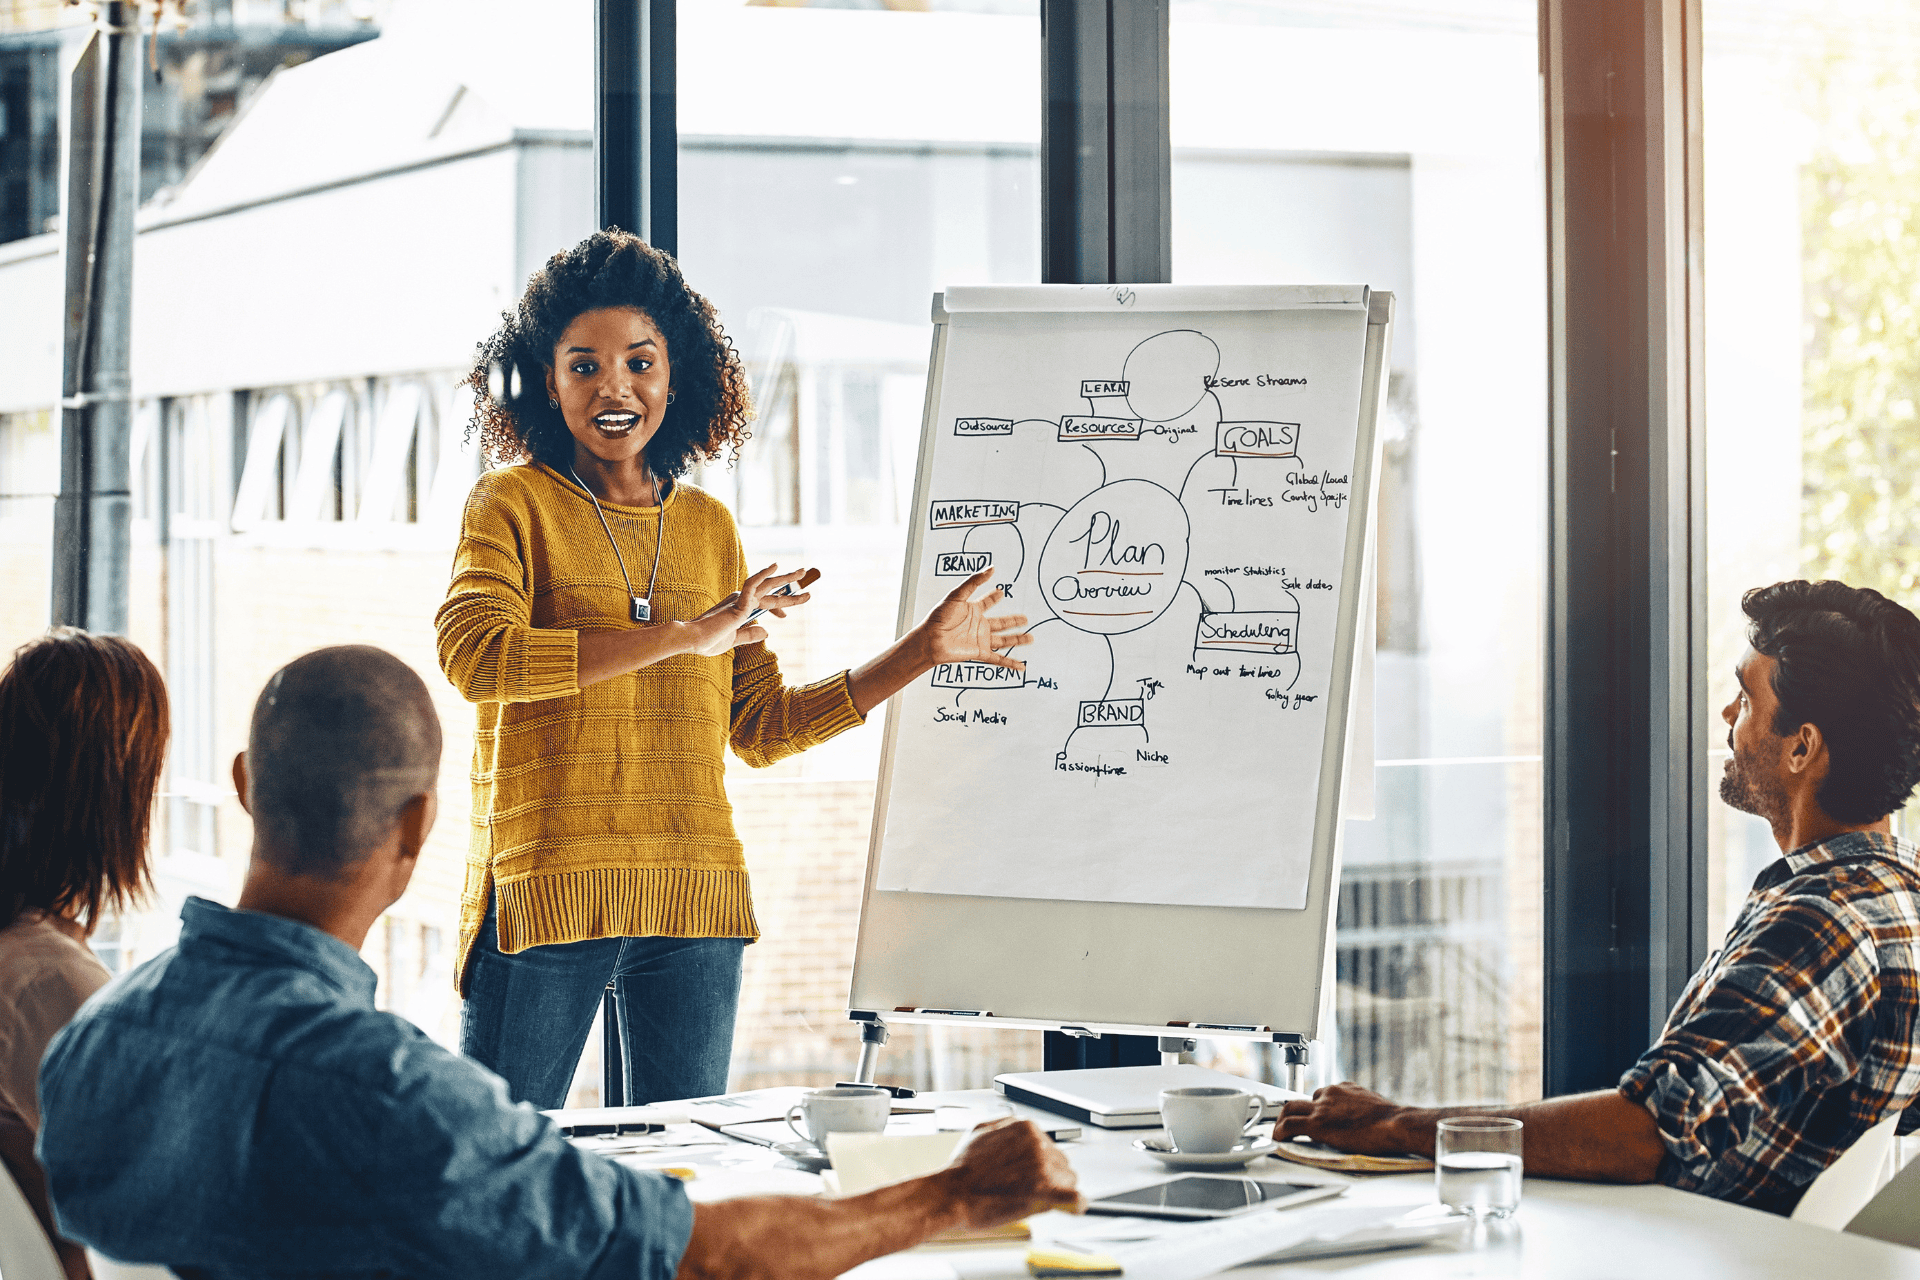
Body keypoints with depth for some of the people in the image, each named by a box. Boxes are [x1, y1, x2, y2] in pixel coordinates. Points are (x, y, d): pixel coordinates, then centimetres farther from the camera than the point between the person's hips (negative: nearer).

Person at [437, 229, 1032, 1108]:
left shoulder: (707, 528, 15)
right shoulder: (515, 502, 2)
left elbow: (761, 727, 18)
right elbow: (472, 654, -18)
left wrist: (923, 653, 14)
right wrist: (685, 635, -19)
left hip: (695, 899, 4)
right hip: (545, 892, -4)